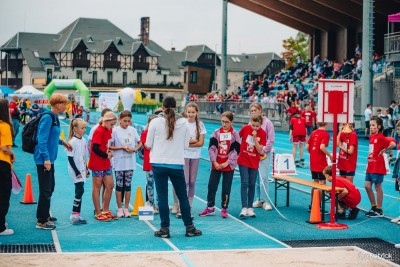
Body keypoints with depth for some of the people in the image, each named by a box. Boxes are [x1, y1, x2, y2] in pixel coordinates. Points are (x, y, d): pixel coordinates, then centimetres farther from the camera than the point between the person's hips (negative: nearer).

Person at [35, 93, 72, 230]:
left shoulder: (54, 117, 11)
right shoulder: (47, 117, -18)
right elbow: (42, 139, -23)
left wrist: (62, 142, 23)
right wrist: (46, 158, -26)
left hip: (49, 159, 10)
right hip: (44, 159, -10)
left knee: (50, 187, 20)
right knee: (45, 190, -5)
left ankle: (45, 215, 35)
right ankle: (41, 222, 3)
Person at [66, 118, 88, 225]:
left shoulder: (83, 141, 9)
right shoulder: (72, 142, -14)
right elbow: (70, 159, -15)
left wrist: (86, 170, 16)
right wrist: (77, 172, -17)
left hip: (82, 171, 7)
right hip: (75, 171, -7)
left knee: (79, 192, 8)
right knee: (80, 190, -13)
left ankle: (77, 215, 13)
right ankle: (74, 215, -7)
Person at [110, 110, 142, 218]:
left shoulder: (133, 130, 4)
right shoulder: (115, 130, -5)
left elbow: (140, 143, 14)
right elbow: (110, 146, -4)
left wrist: (135, 149, -5)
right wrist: (121, 147, -15)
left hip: (130, 163, 3)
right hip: (119, 163, -3)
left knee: (128, 185, 7)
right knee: (119, 185, 3)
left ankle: (126, 208, 15)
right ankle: (120, 208, 12)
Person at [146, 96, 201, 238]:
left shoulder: (155, 122, -6)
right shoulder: (184, 122, -1)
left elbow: (148, 144, 1)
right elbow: (186, 145, 6)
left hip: (159, 164, -1)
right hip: (177, 164, 1)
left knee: (162, 197, 4)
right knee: (183, 196, 12)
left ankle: (165, 229, 7)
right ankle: (189, 228, 17)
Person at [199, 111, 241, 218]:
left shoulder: (235, 134, -3)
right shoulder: (216, 133, 1)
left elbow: (236, 151, -6)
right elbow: (211, 148, -1)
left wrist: (227, 163, -12)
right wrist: (214, 162, -10)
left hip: (228, 165, -2)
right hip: (216, 165, 2)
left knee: (226, 188, 5)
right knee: (212, 185, 5)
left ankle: (224, 209, 16)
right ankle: (210, 207, 19)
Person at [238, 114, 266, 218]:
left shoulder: (262, 133, -8)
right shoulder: (245, 128, -9)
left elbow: (260, 150, -13)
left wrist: (255, 137, -21)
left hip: (254, 163, 1)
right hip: (243, 161, -1)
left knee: (252, 185, 6)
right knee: (244, 183, -8)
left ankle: (250, 208, 15)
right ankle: (244, 208, -10)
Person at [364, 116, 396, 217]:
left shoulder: (380, 137, -15)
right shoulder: (371, 137, 9)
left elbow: (393, 144, -26)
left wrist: (384, 150, -15)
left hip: (377, 167, -8)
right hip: (370, 166, 8)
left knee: (378, 187, 2)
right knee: (367, 186, 10)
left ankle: (379, 211, 12)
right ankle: (374, 207, 23)